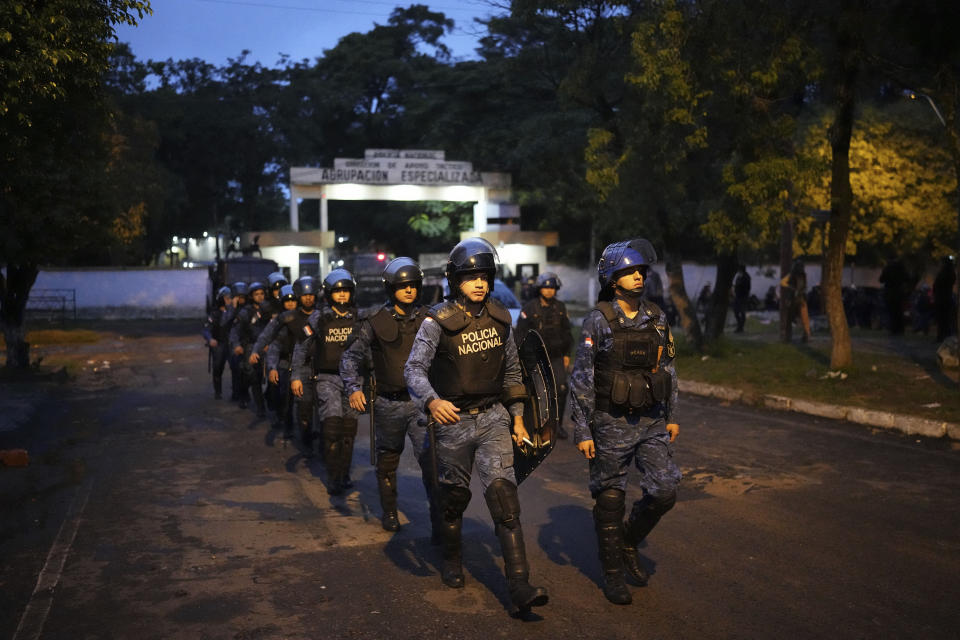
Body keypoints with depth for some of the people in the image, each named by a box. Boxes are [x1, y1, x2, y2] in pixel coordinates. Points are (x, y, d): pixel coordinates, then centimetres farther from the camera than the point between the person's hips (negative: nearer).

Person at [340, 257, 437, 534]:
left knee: (431, 460, -11)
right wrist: (354, 388, -14)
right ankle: (389, 513, 34)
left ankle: (439, 521, -5)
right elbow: (351, 356, 0)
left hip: (421, 401, 0)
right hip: (388, 404, 0)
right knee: (388, 461, 15)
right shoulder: (375, 322, -1)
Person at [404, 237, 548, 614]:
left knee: (503, 491, -10)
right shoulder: (437, 322, -10)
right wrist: (431, 400, -40)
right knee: (454, 497, 12)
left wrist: (517, 415, 14)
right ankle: (451, 561, 39)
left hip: (493, 417, 2)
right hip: (453, 419, -2)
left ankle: (519, 586, -11)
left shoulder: (499, 318, 4)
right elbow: (414, 368, -21)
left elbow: (511, 369, 15)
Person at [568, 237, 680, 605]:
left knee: (664, 492, 1)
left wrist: (671, 416, 14)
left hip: (652, 422, 5)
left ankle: (628, 542, 29)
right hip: (611, 423, -4)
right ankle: (613, 573, 23)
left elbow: (668, 368, 14)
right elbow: (581, 379, -10)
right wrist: (582, 431, -12)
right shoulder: (598, 321, -10)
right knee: (610, 500, 6)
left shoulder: (656, 317, 5)